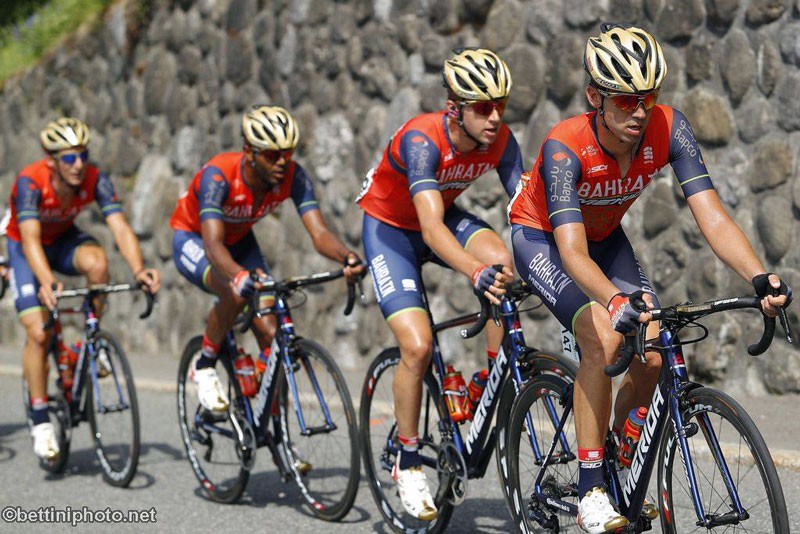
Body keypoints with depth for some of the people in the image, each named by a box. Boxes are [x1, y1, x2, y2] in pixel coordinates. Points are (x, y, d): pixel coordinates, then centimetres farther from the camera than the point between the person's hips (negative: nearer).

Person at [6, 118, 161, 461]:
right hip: (23, 247, -2)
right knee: (39, 333, -16)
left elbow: (120, 227, -34)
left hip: (64, 239, 3)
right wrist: (47, 283, -61)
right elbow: (31, 238, -44)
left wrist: (138, 270, -52)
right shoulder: (30, 182, -34)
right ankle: (40, 419, -1)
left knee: (97, 262, -33)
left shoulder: (95, 181, -26)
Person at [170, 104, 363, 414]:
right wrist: (239, 275, -70)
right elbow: (213, 244, -48)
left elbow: (319, 233, -34)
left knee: (271, 334, -12)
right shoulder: (218, 176, -38)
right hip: (193, 240, -5)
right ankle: (205, 366, -11)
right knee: (236, 293, -37)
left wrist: (347, 257, -56)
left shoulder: (293, 176, -25)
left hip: (239, 240, 5)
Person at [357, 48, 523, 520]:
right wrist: (476, 273, -63)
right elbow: (431, 228, -47)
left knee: (504, 260, -28)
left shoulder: (500, 140, -20)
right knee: (418, 346, -18)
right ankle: (408, 463, 2)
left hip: (444, 217, 4)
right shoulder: (422, 139, -36)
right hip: (390, 228, -4)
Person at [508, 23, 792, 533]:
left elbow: (712, 215, -32)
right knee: (604, 338, -28)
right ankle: (591, 491, -20)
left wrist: (761, 277, -48)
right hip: (541, 237, -5)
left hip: (605, 235, 5)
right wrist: (619, 301, -64)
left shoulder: (668, 128, -26)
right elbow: (573, 252, -46)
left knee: (652, 355, -12)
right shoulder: (564, 147, -37)